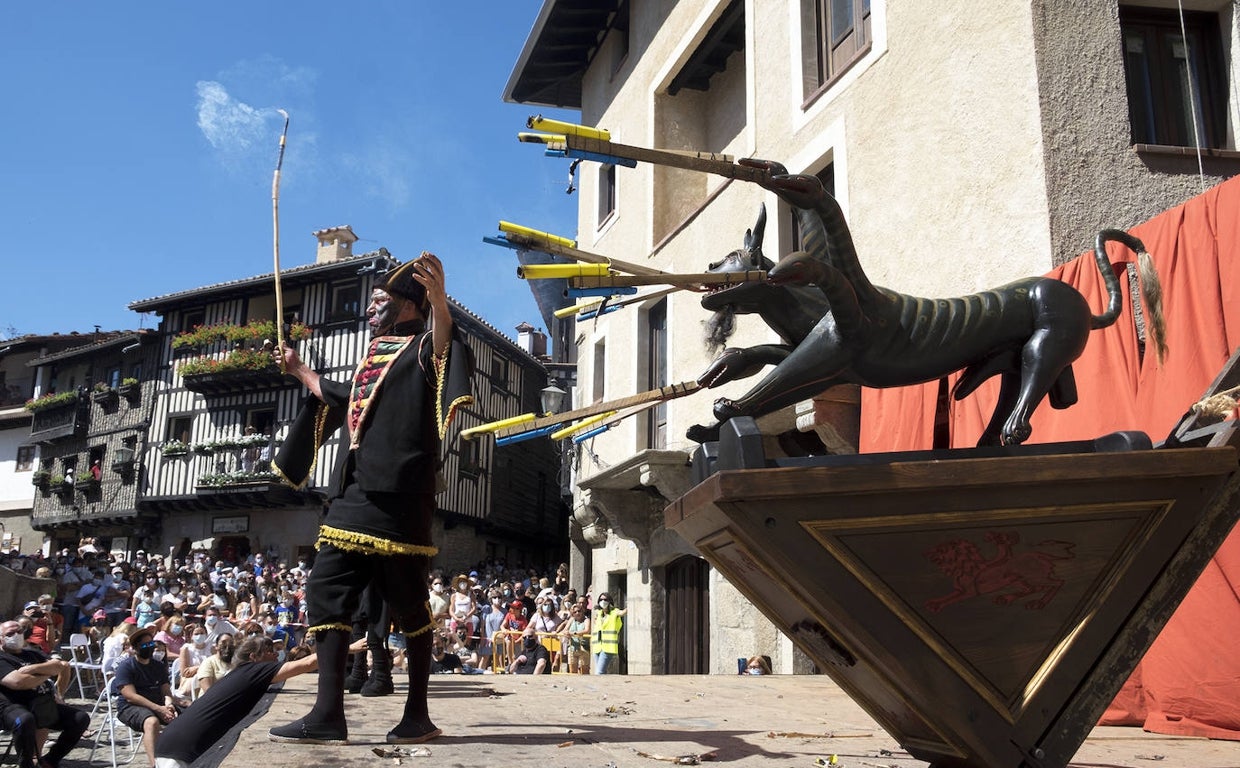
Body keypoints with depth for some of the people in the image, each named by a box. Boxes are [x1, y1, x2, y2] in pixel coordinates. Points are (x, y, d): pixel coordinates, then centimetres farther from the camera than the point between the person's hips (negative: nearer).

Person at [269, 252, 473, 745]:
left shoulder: (421, 348, -1)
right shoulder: (376, 354, 23)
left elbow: (444, 348, -26)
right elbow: (342, 400, 40)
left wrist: (439, 301, -44)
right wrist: (300, 371, 53)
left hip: (397, 495, -9)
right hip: (354, 492, 9)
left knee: (407, 603, -2)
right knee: (326, 592, 3)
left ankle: (417, 715, 9)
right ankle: (328, 716, 5)